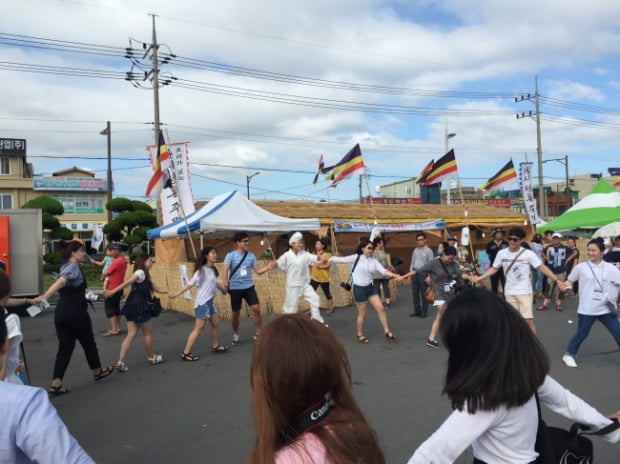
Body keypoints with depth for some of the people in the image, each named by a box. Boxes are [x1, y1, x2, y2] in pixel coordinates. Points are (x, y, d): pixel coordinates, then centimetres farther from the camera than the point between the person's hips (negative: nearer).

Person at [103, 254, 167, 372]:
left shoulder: (145, 276, 21)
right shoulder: (140, 272, -9)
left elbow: (156, 288, 24)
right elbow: (127, 283, -22)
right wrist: (112, 291, -30)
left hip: (132, 308, 10)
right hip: (139, 308, -10)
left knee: (131, 334, 6)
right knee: (148, 333, 8)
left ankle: (120, 362, -3)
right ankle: (151, 357, 24)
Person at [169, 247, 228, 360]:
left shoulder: (213, 270, 9)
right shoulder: (202, 270, -15)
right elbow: (190, 283, -18)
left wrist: (223, 289, 41)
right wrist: (177, 293, -24)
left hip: (210, 302, 8)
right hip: (202, 303, -8)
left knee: (215, 323, 17)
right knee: (199, 328, -7)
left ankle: (215, 346, 34)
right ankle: (186, 353, -1)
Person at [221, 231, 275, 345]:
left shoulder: (251, 255, 3)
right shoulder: (231, 255, -8)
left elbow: (258, 271, 3)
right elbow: (224, 270, -18)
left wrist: (267, 268, -14)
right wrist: (225, 283, -31)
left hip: (249, 287, 3)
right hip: (235, 288, -2)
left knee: (256, 309, -8)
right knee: (235, 313, 8)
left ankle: (258, 333, 7)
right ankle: (235, 334, 29)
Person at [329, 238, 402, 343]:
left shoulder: (373, 261, 2)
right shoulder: (356, 258, -8)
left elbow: (383, 271, -9)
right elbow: (342, 259, -5)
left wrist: (395, 275, -23)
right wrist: (329, 259, -7)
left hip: (370, 288, 4)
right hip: (359, 289, -4)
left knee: (381, 308, -1)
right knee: (362, 314, 4)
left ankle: (387, 332, 12)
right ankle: (360, 335, 23)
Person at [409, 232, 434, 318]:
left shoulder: (428, 250, -5)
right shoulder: (415, 250, 13)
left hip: (423, 273, -6)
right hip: (414, 273, 6)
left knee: (424, 294, -1)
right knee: (415, 293, 9)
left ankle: (424, 311, 7)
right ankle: (417, 310, 18)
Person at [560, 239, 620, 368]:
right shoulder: (580, 267, -3)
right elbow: (570, 281, 7)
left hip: (606, 309, 2)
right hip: (587, 309, -2)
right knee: (581, 334, 6)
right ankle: (569, 355, 25)